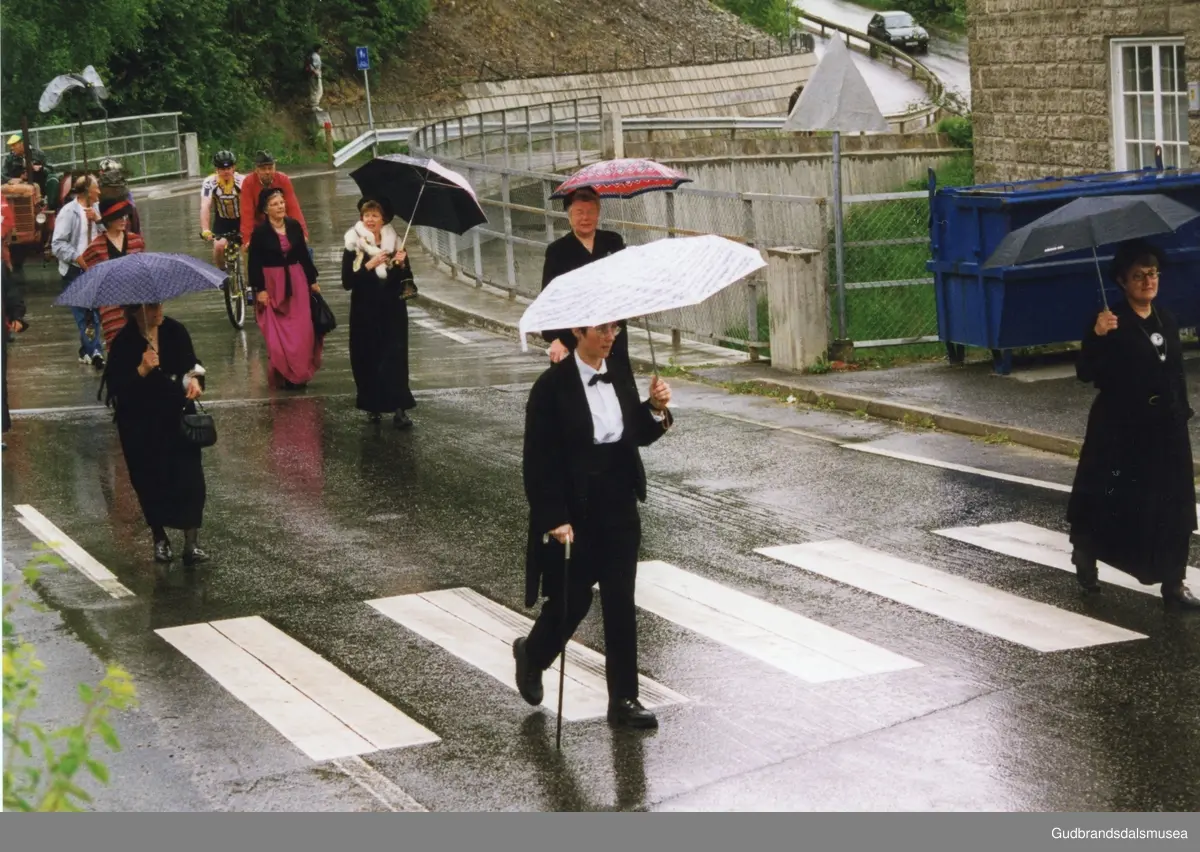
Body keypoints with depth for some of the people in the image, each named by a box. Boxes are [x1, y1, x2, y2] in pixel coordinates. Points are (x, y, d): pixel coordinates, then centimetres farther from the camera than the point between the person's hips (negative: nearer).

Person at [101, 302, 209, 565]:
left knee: (189, 478, -9)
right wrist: (142, 371, -28)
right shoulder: (124, 343, -14)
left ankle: (191, 543, -7)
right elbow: (115, 388, -16)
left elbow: (191, 363, 11)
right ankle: (160, 539, 24)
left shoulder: (174, 330, -3)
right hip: (140, 424, -2)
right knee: (151, 483, 4)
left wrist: (194, 379, -10)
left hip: (178, 415, 2)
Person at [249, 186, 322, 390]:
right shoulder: (260, 232, -10)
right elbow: (254, 264, -7)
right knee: (278, 332, -2)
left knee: (302, 330, 3)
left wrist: (312, 281, 11)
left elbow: (304, 255, 10)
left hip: (296, 281, 4)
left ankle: (300, 372, 14)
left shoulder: (294, 226, 2)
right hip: (272, 284, -4)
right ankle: (286, 372, 7)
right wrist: (259, 289, -12)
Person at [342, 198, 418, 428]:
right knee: (368, 359, 1)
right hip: (365, 314, 0)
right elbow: (347, 282, -9)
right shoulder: (353, 248, 0)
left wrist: (402, 264, -16)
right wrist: (369, 265, -19)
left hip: (393, 312, 0)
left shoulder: (395, 244, 5)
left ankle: (399, 410, -13)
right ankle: (373, 406, 14)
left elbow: (407, 280, 3)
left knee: (395, 357, -8)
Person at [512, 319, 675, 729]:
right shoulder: (553, 386, -13)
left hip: (620, 507, 5)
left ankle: (624, 699, 11)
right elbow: (539, 460, -14)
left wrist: (656, 409, -6)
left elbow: (639, 436, 14)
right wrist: (554, 519, -17)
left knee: (621, 601, 4)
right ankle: (532, 655, 36)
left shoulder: (620, 377, 4)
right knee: (572, 597, 5)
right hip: (575, 511, -5)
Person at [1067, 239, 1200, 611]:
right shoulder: (1113, 323, -11)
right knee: (1114, 504, 6)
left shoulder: (1167, 321, 8)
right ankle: (1084, 553, 34)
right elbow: (1086, 373, -19)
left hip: (1166, 428, 6)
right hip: (1121, 429, -5)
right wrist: (1097, 336, -34)